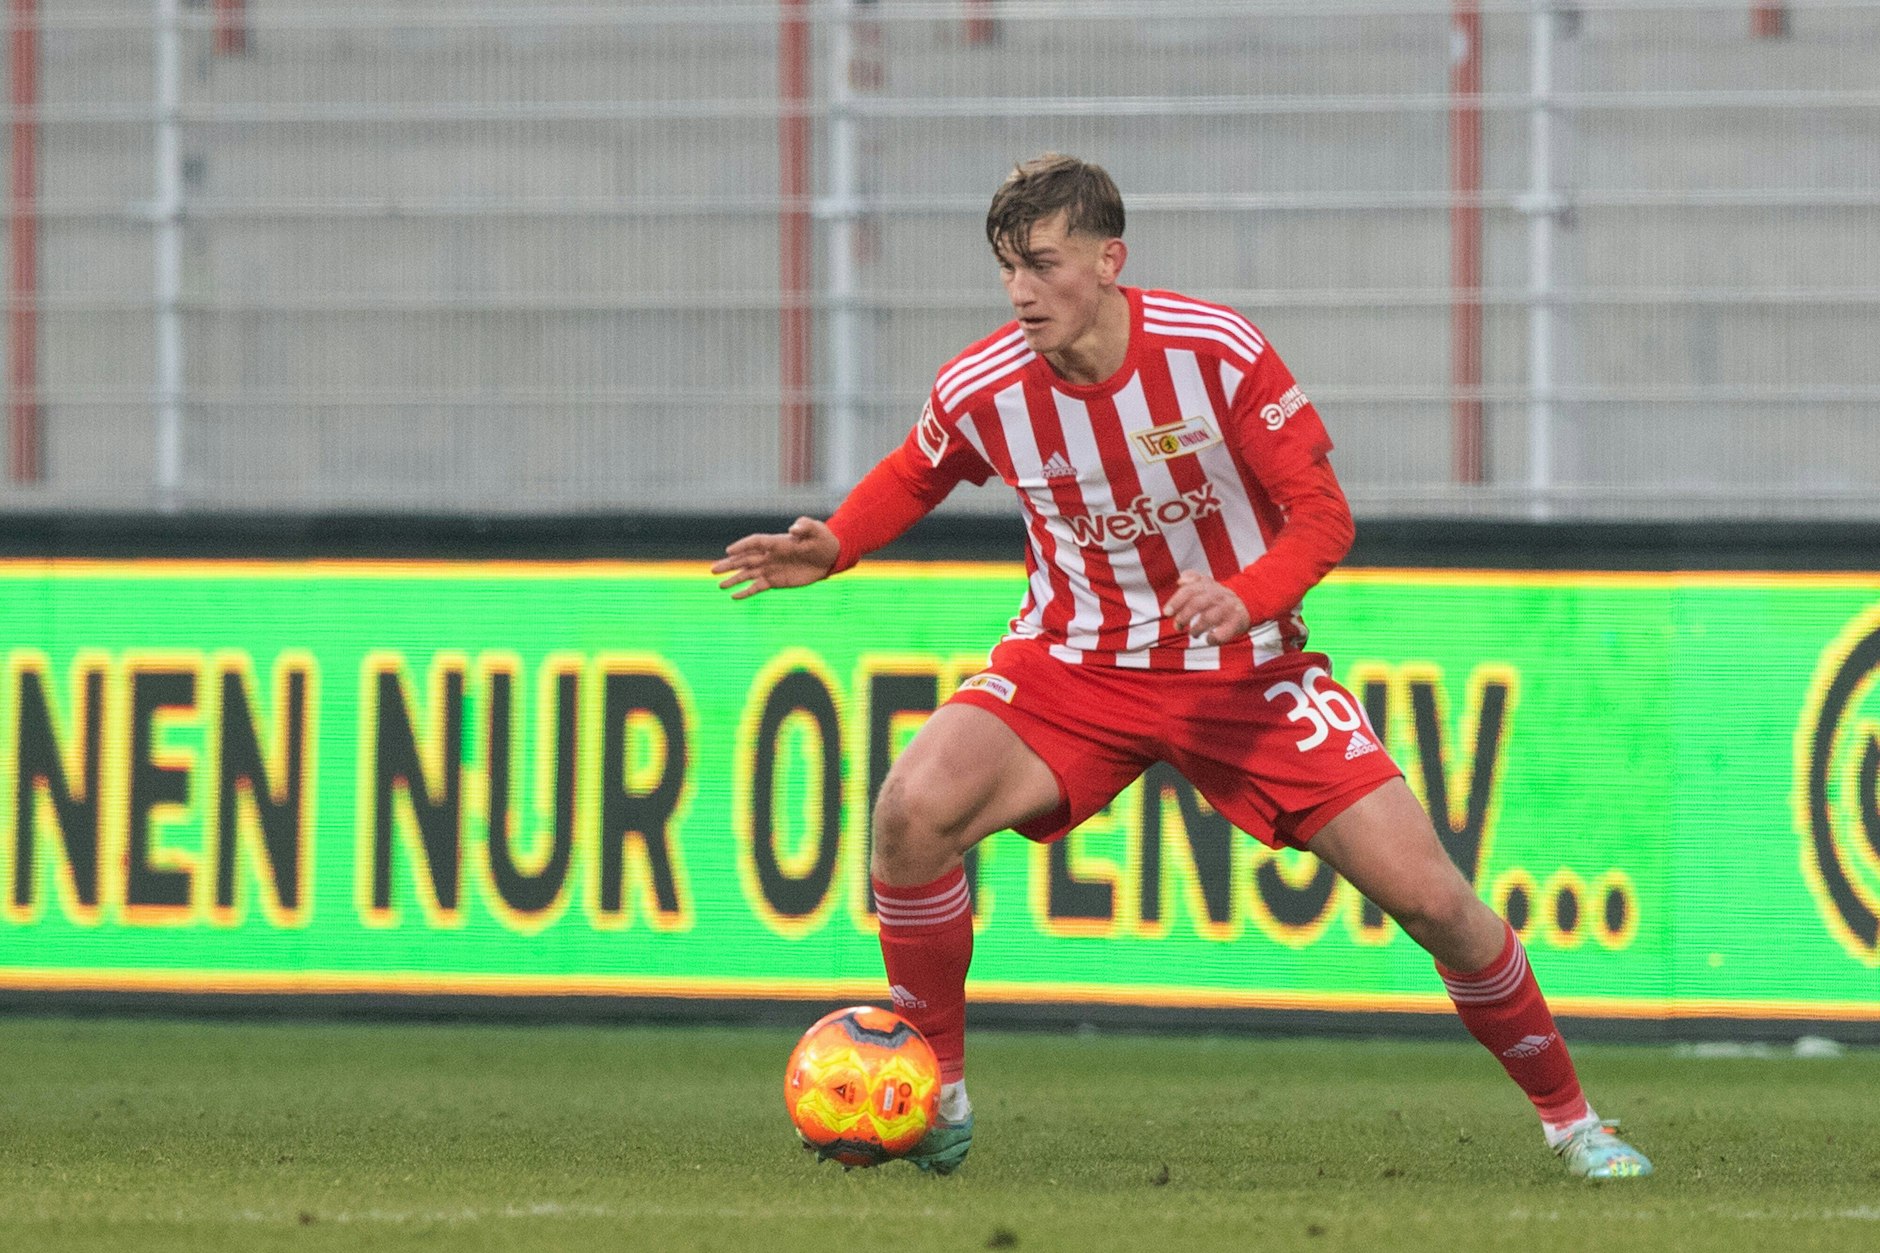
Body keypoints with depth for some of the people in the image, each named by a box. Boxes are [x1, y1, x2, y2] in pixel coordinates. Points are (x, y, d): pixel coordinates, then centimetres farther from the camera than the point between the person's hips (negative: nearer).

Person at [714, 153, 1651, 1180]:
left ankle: (1568, 1118, 14)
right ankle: (935, 1099, -8)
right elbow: (914, 477, 11)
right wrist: (833, 547, -8)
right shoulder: (979, 389, -13)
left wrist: (1246, 598, -31)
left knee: (1428, 896, -8)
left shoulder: (1216, 353, -19)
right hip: (1075, 663, 1)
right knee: (914, 809, -27)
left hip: (1243, 669, -1)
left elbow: (1323, 514, -13)